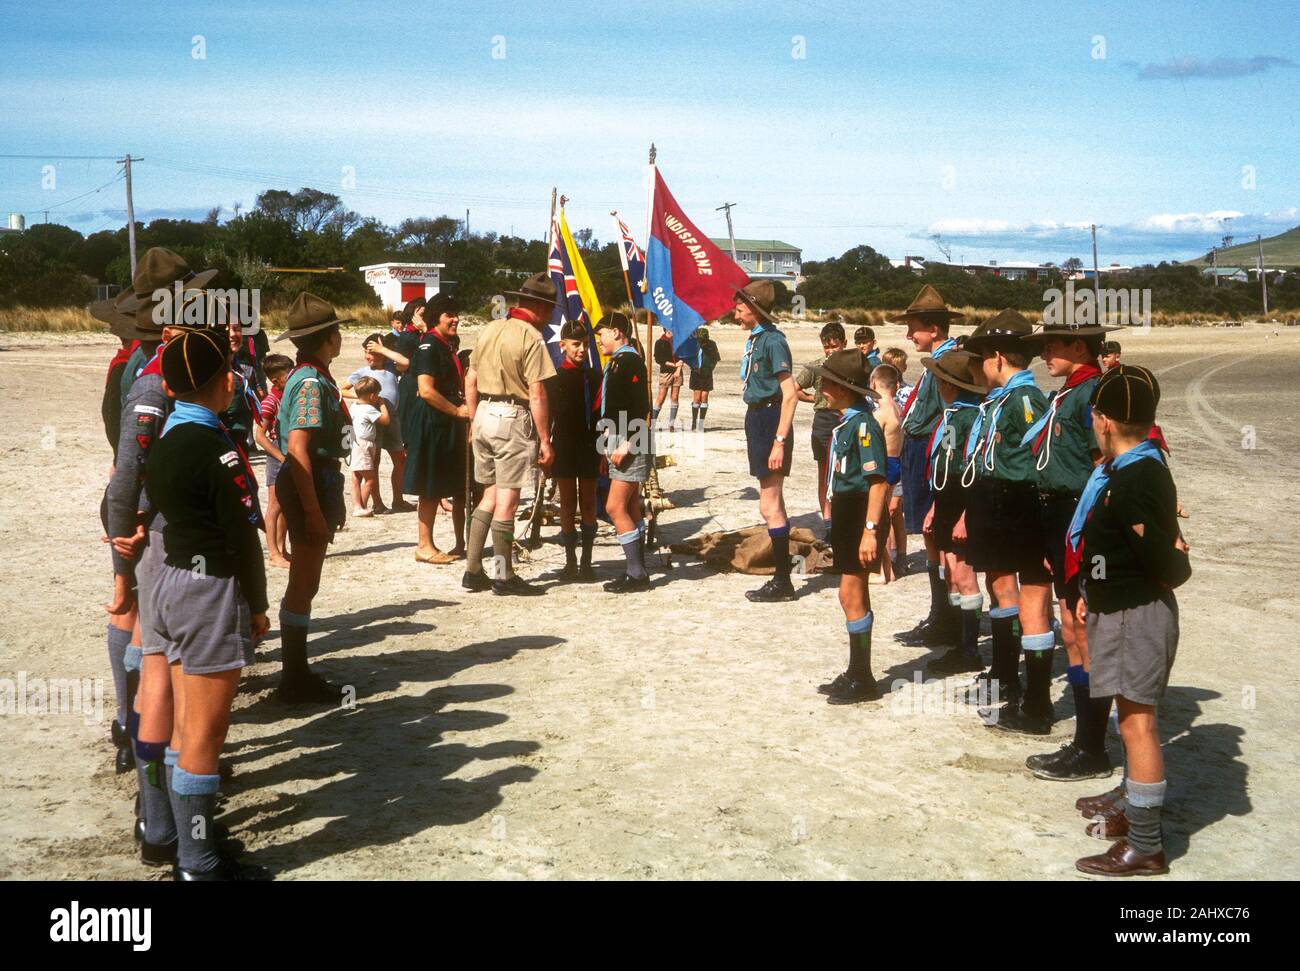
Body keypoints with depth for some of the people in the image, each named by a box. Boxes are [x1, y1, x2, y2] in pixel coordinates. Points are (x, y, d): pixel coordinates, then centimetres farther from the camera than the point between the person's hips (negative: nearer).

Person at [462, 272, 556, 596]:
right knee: (507, 498, -1)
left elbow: (470, 381, 14)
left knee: (490, 494, 15)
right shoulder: (531, 338, -11)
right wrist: (545, 440, -11)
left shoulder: (489, 330, 11)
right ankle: (504, 577, 6)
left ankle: (473, 571, 15)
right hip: (513, 418, -7)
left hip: (484, 415, 7)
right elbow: (537, 395, -15)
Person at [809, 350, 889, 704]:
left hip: (860, 514, -10)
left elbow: (879, 481, -22)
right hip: (845, 513, 10)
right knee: (854, 595, 15)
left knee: (851, 595, -6)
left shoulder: (863, 424, -18)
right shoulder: (846, 422, 11)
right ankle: (857, 674, 24)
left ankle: (862, 680, 3)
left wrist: (870, 530, -25)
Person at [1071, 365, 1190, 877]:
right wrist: (1095, 592, 15)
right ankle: (1134, 811, 37)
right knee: (1135, 719, 21)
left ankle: (1145, 847, 4)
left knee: (1137, 723, -4)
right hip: (1122, 608, 10)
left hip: (1137, 616, -10)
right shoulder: (1135, 468, 6)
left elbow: (1168, 564, -25)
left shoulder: (1134, 483, -25)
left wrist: (1178, 561, -5)